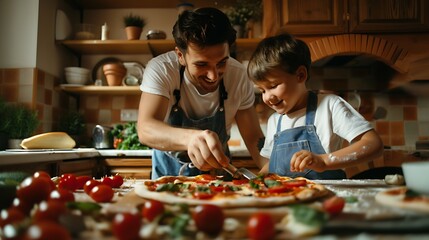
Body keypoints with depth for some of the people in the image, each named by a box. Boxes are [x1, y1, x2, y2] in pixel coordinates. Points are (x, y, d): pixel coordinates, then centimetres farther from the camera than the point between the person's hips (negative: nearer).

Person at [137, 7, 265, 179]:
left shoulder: (238, 75, -17)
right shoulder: (160, 69, -23)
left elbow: (254, 138, -10)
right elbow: (145, 129, -37)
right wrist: (189, 137, -56)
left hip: (217, 166, 1)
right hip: (169, 168, -1)